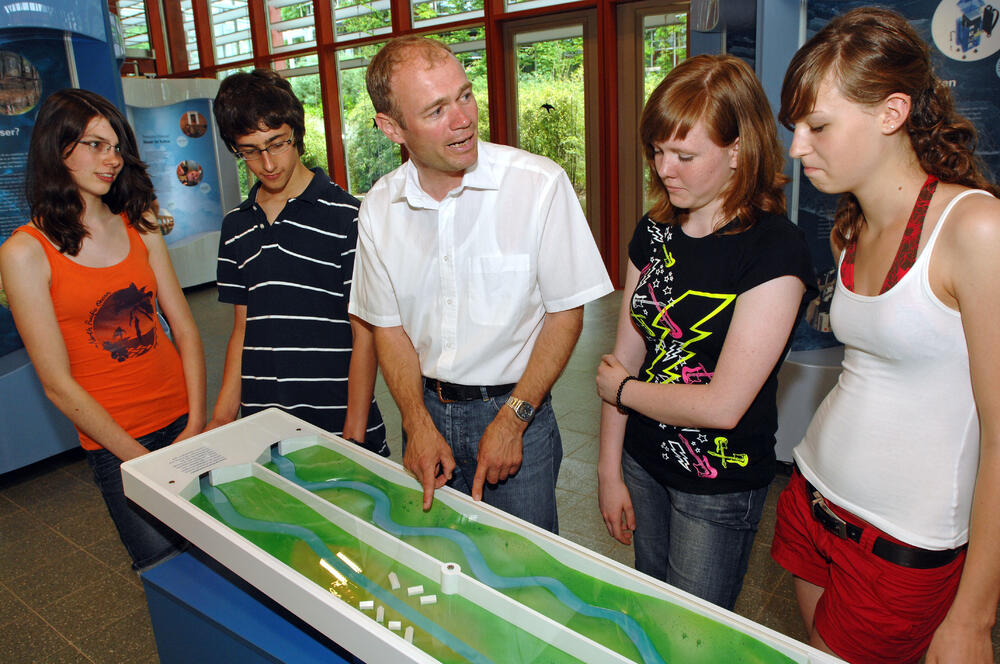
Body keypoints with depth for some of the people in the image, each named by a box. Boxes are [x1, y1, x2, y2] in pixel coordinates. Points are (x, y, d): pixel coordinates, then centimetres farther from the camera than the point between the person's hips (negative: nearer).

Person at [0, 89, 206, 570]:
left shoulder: (139, 225, 5)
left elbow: (185, 328, 3)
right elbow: (59, 385, -10)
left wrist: (198, 423, -7)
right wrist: (141, 459, -11)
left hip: (185, 421, 4)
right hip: (114, 443, -4)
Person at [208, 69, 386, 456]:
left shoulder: (346, 216, -9)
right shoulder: (235, 226, 9)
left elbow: (364, 334, -9)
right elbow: (242, 329, 14)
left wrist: (354, 435, -12)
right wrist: (222, 419, 7)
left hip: (335, 422, -4)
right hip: (260, 424, 5)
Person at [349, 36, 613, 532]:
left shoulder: (540, 184, -15)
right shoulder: (379, 207, -3)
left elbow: (566, 312, -10)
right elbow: (389, 326, 4)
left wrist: (512, 419, -13)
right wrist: (418, 423, -7)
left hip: (514, 409, -3)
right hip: (427, 412, 4)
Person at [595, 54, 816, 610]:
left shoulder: (776, 250, -21)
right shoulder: (655, 231, -1)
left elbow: (723, 405, -24)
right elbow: (626, 354, 1)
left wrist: (622, 390, -9)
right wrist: (610, 471, 4)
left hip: (721, 485, -6)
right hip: (642, 461, 6)